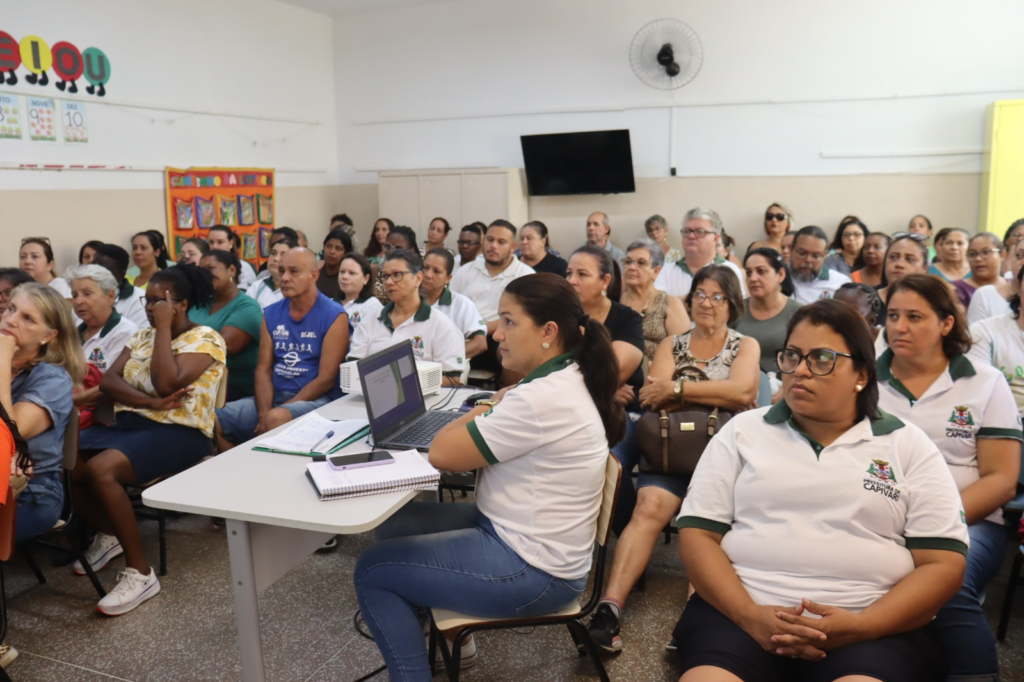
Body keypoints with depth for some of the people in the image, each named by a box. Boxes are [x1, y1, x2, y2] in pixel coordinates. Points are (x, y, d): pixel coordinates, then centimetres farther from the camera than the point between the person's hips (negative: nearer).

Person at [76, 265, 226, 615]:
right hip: (130, 424, 8)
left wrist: (164, 327, -13)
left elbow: (166, 383, -22)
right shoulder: (143, 336, 16)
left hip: (179, 433, -7)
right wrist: (153, 403, -16)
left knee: (99, 470, -30)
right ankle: (108, 534, 13)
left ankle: (140, 572, -19)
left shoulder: (205, 338, -7)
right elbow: (108, 380, 2)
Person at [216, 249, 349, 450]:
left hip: (315, 400, -6)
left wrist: (273, 415, -16)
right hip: (274, 396, 6)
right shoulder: (271, 314, 9)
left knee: (277, 419, -37)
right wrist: (264, 413, -13)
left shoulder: (334, 316, -8)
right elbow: (263, 369, 7)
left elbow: (326, 378, -12)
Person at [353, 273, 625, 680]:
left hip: (532, 571, -10)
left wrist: (484, 411, -6)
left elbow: (441, 453, -21)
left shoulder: (541, 399, -29)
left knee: (372, 571, 0)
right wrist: (494, 413, -8)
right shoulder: (566, 380, 3)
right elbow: (485, 447, 11)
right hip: (518, 534, 10)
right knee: (394, 526, 18)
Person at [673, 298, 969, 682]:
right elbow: (697, 534, 4)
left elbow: (942, 565, 3)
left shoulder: (909, 445, 9)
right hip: (740, 613, 1)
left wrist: (859, 627, -13)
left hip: (877, 627, 0)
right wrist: (751, 616, -12)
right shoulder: (742, 431, 9)